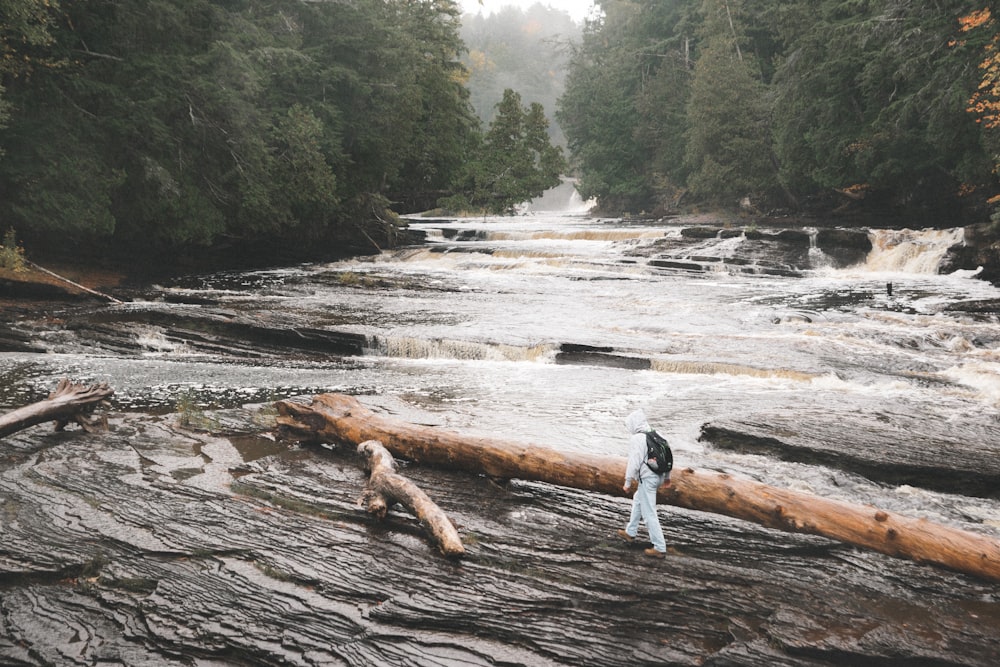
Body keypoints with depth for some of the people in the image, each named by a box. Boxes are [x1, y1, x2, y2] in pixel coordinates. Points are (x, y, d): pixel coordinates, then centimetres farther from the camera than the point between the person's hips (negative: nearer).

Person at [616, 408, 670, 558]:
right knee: (637, 500, 28)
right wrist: (667, 476, 22)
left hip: (647, 478, -9)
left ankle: (660, 548, 0)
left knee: (649, 513, -3)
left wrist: (628, 482, -11)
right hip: (658, 476, 9)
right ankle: (630, 532, 39)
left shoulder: (637, 438, -16)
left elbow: (634, 462, -19)